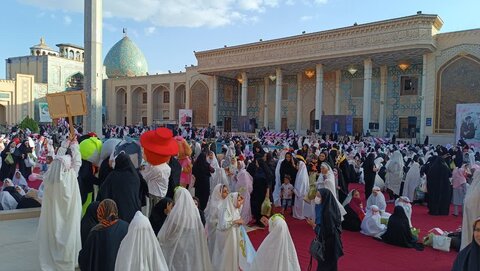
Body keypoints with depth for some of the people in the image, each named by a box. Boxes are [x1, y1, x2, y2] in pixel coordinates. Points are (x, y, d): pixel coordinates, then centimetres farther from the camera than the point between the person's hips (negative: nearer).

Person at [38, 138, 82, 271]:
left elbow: (57, 159, 1)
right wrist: (74, 144, 4)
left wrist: (65, 144, 9)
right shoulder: (70, 176, -22)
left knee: (52, 234, 16)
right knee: (67, 235, 9)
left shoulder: (49, 177, -12)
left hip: (52, 214, 4)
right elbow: (77, 161, -8)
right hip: (67, 216, -4)